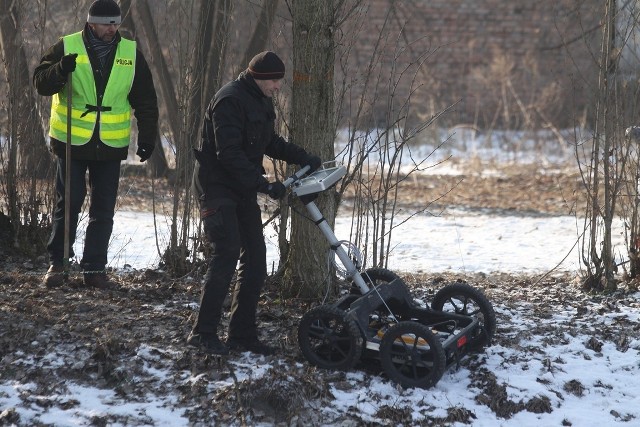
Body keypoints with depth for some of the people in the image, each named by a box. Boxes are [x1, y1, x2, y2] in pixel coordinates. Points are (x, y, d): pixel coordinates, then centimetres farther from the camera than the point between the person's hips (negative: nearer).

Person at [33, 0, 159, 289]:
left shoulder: (130, 53, 5)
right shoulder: (67, 47, -3)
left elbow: (145, 100, 10)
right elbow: (41, 83, -6)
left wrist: (147, 137, 3)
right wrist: (61, 70, -26)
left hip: (111, 146, 3)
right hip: (71, 142, -2)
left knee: (103, 210, 5)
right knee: (68, 204, 0)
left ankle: (94, 268, 13)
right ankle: (56, 263, 12)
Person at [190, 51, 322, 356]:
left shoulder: (262, 102, 11)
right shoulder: (230, 100, -19)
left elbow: (269, 142, 22)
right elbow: (229, 153, -26)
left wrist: (302, 158, 7)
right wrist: (262, 183, -29)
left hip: (243, 190, 9)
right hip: (217, 186, -9)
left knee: (255, 259, 5)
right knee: (227, 253, -17)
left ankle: (242, 334, 11)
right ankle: (203, 332, -12)